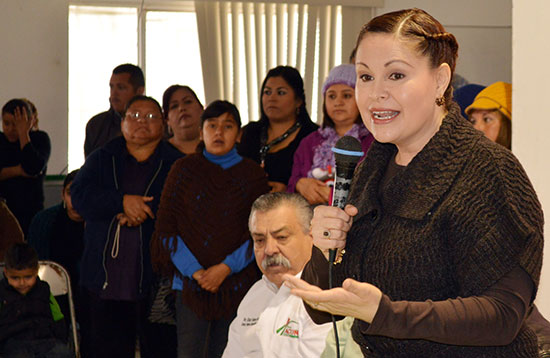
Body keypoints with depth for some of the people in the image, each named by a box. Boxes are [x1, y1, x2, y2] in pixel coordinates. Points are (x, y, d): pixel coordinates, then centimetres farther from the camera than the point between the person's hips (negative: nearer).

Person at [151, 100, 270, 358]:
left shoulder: (252, 175, 7)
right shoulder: (185, 169, 7)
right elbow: (166, 228, 4)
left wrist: (226, 268, -10)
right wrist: (195, 271, -8)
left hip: (236, 282, 0)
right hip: (190, 282, 0)